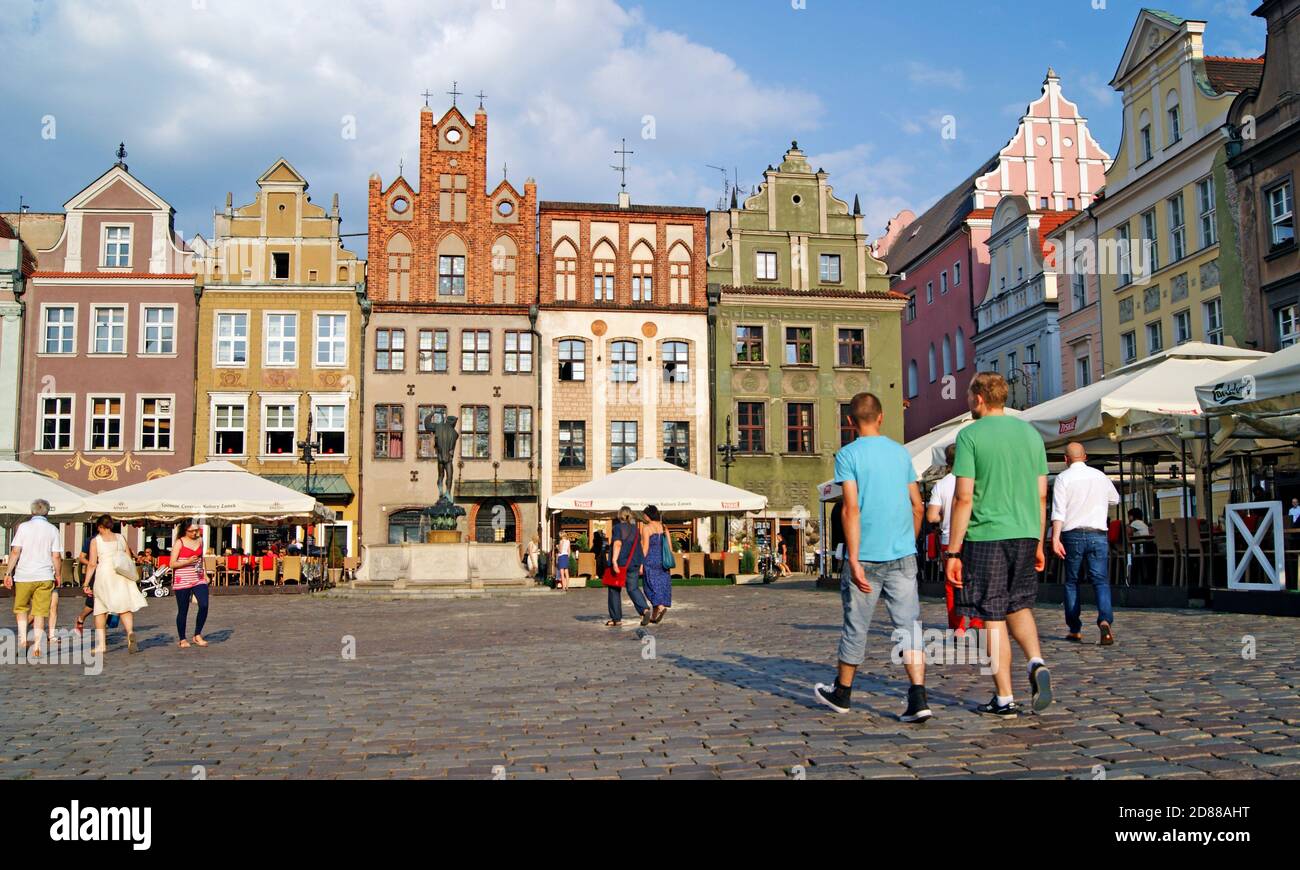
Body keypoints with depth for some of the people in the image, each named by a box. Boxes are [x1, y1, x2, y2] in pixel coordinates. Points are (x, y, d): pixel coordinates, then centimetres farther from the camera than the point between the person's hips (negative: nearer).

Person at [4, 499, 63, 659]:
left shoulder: (24, 527, -1)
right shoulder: (52, 530, 2)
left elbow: (15, 552, -6)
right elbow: (56, 556, 0)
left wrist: (8, 573, 0)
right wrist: (58, 575, 10)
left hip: (24, 575, -1)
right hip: (45, 576, 1)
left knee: (21, 608, 18)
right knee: (40, 612, 5)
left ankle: (22, 638, 5)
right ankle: (36, 646, 2)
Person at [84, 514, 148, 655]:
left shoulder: (95, 540, 0)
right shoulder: (121, 538, 9)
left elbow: (92, 564, -5)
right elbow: (129, 560, 11)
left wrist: (86, 583, 0)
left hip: (103, 575, -2)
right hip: (122, 577, 2)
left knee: (100, 610, 11)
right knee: (125, 608, 1)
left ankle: (101, 645, 10)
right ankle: (130, 632, -27)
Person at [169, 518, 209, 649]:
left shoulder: (199, 540, 10)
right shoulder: (179, 543, -4)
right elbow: (172, 564, -7)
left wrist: (204, 574, 20)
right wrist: (188, 561, -20)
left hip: (198, 580, 4)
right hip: (182, 581, -4)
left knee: (204, 605, -13)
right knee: (183, 610, 2)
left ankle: (197, 635, 1)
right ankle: (182, 639, 16)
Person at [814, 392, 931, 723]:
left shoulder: (848, 454, -6)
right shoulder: (901, 452, 10)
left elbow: (851, 509, -14)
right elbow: (917, 506, 13)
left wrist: (854, 560, -14)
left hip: (866, 556, -3)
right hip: (903, 554, 4)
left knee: (856, 627, 9)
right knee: (908, 624, 2)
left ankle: (842, 693, 26)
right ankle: (918, 698, -7)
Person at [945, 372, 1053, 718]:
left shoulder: (971, 435, -6)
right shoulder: (1030, 433, 10)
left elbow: (964, 498, -11)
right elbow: (1042, 496, 12)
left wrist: (953, 551, -8)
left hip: (986, 535, -5)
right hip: (1025, 534, 5)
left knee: (993, 617, 3)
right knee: (1018, 605, 21)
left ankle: (1005, 699, 8)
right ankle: (1037, 662, -3)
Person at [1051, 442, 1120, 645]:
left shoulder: (1063, 478, -3)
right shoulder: (1100, 476, 9)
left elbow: (1058, 511, -13)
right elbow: (1115, 499, 28)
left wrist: (1055, 538, -18)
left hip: (1072, 535, -2)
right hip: (1098, 535, 2)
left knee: (1071, 582, 10)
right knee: (1101, 581, 0)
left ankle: (1074, 630, 14)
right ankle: (1105, 620, -24)